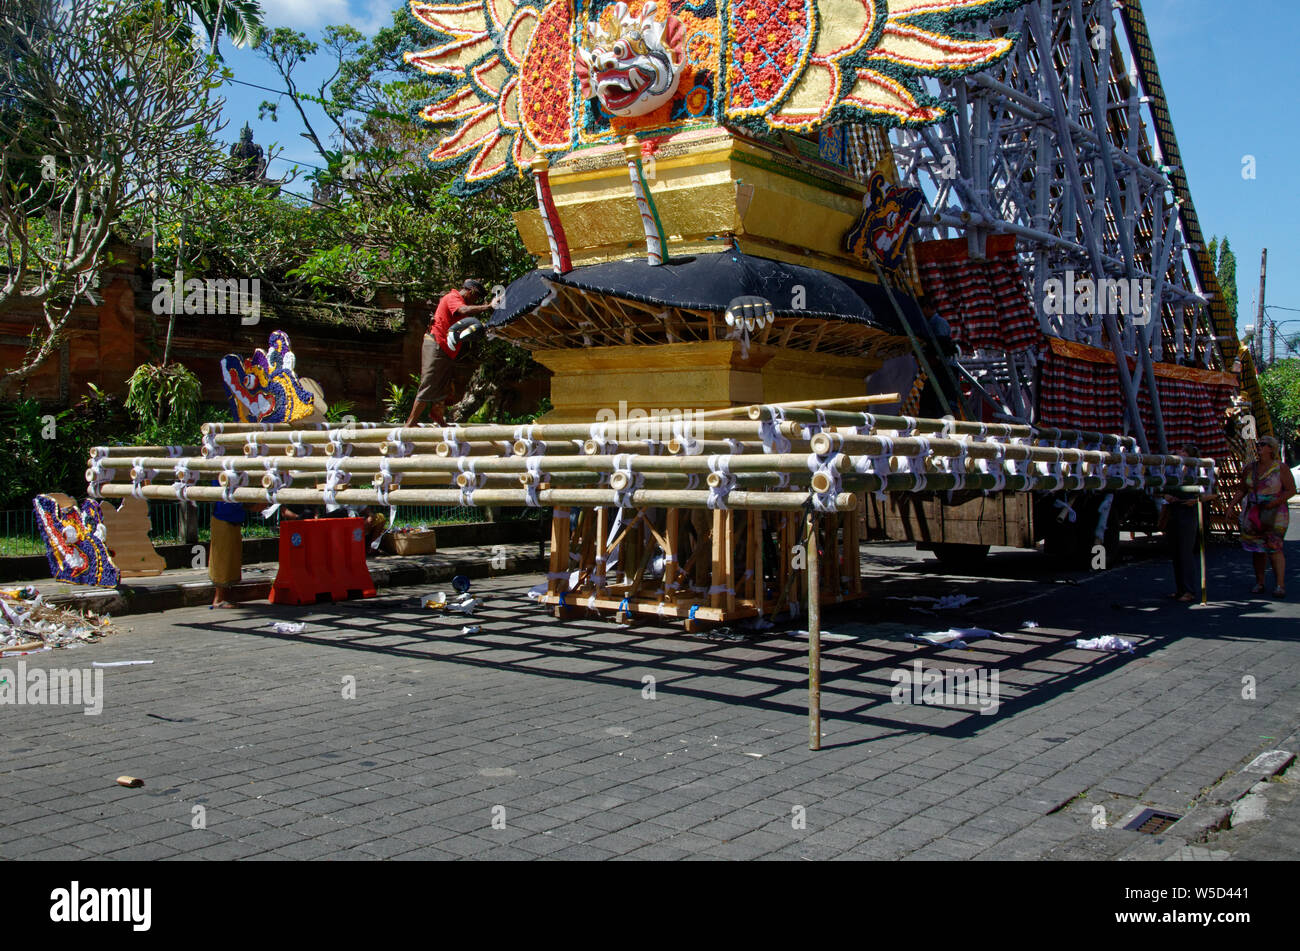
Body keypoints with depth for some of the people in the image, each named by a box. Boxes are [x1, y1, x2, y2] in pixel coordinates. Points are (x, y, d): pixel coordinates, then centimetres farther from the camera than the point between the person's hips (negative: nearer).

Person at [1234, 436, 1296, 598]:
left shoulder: (1281, 468, -4)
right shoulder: (1249, 469, 10)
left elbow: (1291, 490, -6)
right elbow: (1242, 490, 17)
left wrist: (1273, 503, -15)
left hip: (1275, 514, -5)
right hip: (1252, 514, 5)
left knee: (1273, 548, -12)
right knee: (1257, 548, 5)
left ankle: (1280, 585, -10)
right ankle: (1259, 583, 12)